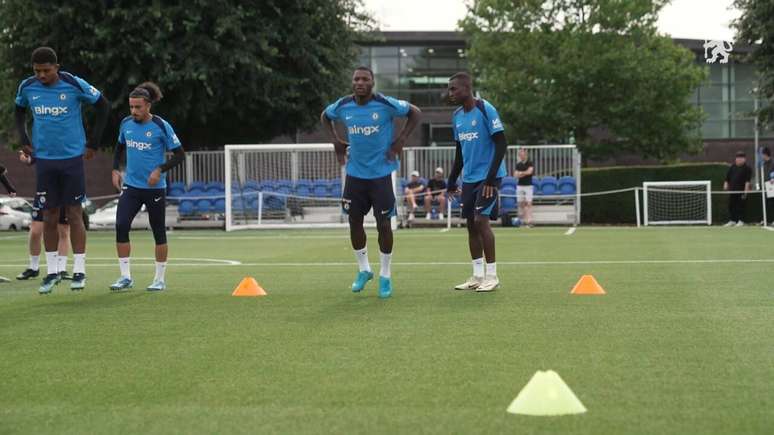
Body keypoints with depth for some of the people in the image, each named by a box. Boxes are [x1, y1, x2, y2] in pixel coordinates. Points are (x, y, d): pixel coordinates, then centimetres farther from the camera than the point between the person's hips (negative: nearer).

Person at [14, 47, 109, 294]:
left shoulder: (74, 85, -11)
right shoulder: (27, 87, -1)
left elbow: (103, 106, 1)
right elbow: (19, 111, 21)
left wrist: (93, 142, 0)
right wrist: (23, 140, 10)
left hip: (72, 157, -3)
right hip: (44, 159, 3)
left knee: (74, 214, -1)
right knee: (49, 217, 4)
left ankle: (79, 270, 5)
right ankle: (52, 271, 13)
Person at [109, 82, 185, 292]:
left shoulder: (161, 126, -11)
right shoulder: (126, 123, 3)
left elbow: (180, 155, -8)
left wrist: (160, 170, -19)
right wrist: (115, 170, 9)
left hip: (155, 188, -4)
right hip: (131, 186, 4)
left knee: (159, 232, 5)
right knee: (121, 226, -10)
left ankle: (160, 279, 16)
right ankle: (126, 277, -2)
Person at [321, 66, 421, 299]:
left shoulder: (385, 104, -14)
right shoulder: (343, 106, -3)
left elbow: (415, 113, -2)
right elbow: (325, 117, 18)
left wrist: (400, 140, -8)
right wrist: (336, 140, 7)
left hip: (382, 173, -3)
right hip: (355, 173, 3)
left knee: (383, 224, -1)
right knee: (354, 221, 6)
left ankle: (385, 275, 13)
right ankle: (364, 269, 25)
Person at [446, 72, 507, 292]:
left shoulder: (485, 110, -13)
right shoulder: (457, 116, 10)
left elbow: (501, 144, -15)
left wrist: (491, 178, -20)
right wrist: (452, 181, 17)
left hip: (488, 177, -8)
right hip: (469, 178, 8)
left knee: (481, 221, -13)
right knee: (471, 224, 6)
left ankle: (492, 276, -5)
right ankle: (477, 276, 12)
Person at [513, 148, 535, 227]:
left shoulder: (530, 163, -2)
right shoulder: (518, 164, 10)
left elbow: (529, 171, -19)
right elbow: (515, 175, 4)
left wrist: (521, 173, -6)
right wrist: (525, 173, -9)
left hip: (528, 185, -4)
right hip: (520, 185, 4)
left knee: (529, 203, -9)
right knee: (521, 204, 3)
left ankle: (529, 221, -14)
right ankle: (522, 220, 7)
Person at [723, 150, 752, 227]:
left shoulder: (746, 168, -1)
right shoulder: (732, 167, 14)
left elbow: (747, 180, -8)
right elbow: (727, 178, 18)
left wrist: (746, 189, -15)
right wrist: (726, 184, 7)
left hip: (741, 190, -5)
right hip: (732, 190, 5)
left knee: (740, 205, -4)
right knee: (731, 205, 7)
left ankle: (741, 220, 2)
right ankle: (732, 220, 15)